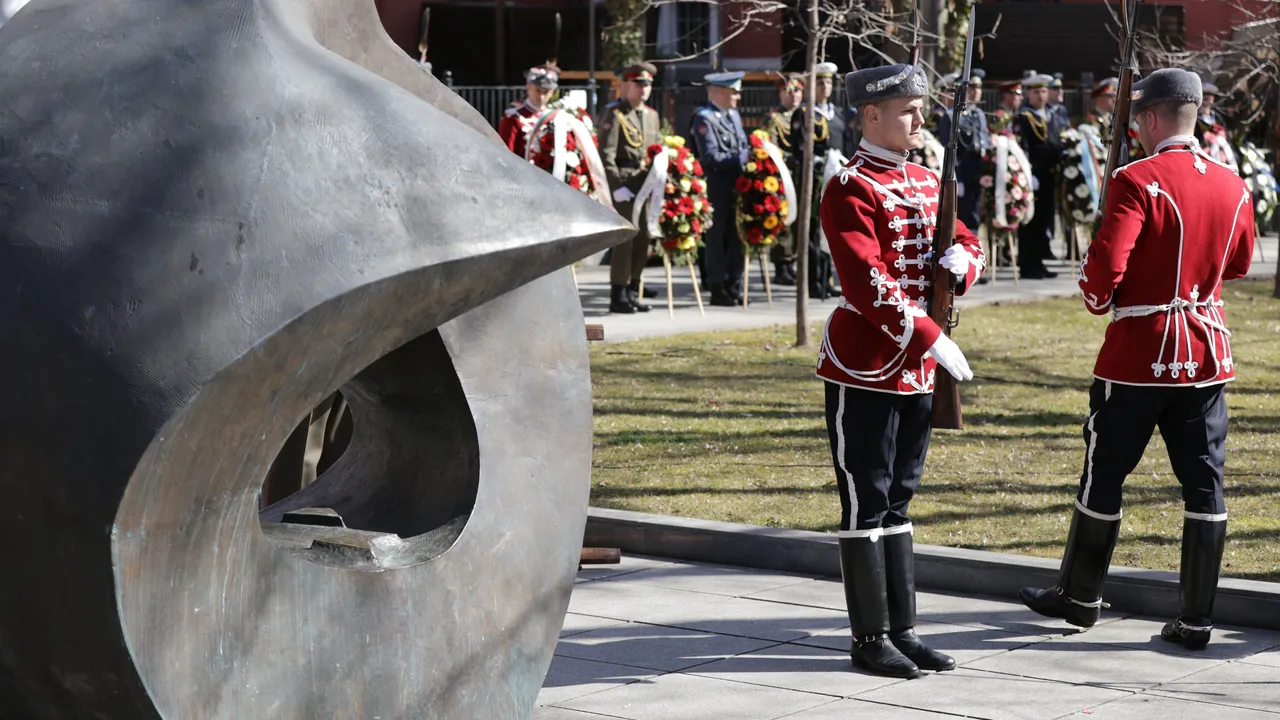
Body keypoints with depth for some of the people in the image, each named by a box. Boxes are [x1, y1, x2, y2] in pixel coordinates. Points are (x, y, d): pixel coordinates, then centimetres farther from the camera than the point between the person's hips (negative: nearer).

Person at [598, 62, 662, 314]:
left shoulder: (652, 115, 16)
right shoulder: (614, 115, -7)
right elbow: (606, 155, -14)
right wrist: (617, 187, -19)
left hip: (646, 186, 7)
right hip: (623, 186, -7)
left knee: (643, 239, 9)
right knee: (624, 239, -7)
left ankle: (632, 293, 18)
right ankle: (618, 296, -2)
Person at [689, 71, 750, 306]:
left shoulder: (733, 115, 17)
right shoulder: (704, 118, -11)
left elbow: (744, 146, 20)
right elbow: (711, 157, -18)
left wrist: (749, 155, -2)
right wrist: (740, 158, -16)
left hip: (736, 185, 8)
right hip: (716, 187, -8)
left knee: (735, 237, 11)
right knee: (716, 238, -1)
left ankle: (734, 288, 18)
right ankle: (718, 290, 4)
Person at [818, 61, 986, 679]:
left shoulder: (926, 181, 12)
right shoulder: (852, 188, -13)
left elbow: (969, 243, 19)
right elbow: (869, 284, -22)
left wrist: (962, 260, -6)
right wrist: (933, 339, -25)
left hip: (916, 370, 8)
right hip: (863, 367, -8)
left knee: (897, 500, 13)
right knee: (866, 504, -1)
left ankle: (902, 629, 19)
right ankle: (871, 638, 5)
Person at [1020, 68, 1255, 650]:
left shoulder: (1137, 182, -15)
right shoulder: (1232, 186, 4)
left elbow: (1105, 264, -21)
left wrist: (1097, 299, 0)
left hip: (1137, 357, -5)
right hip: (1208, 353, 5)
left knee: (1104, 474, 10)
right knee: (1203, 482, 6)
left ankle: (1080, 597, 23)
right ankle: (1196, 618, 6)